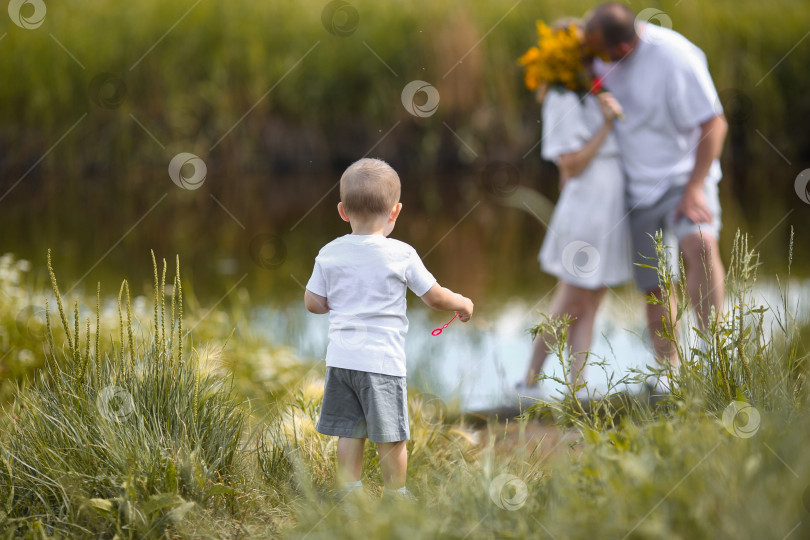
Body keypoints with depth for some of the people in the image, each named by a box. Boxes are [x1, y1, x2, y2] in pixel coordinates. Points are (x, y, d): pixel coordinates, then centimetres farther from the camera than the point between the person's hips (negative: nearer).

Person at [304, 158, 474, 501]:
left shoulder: (329, 254, 2)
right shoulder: (401, 255, -8)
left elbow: (314, 303, 8)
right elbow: (434, 297, 1)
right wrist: (462, 303, 21)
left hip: (341, 356, 4)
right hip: (382, 358, -4)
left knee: (349, 431, 12)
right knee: (390, 435, 6)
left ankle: (348, 490, 16)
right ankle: (396, 496, 16)